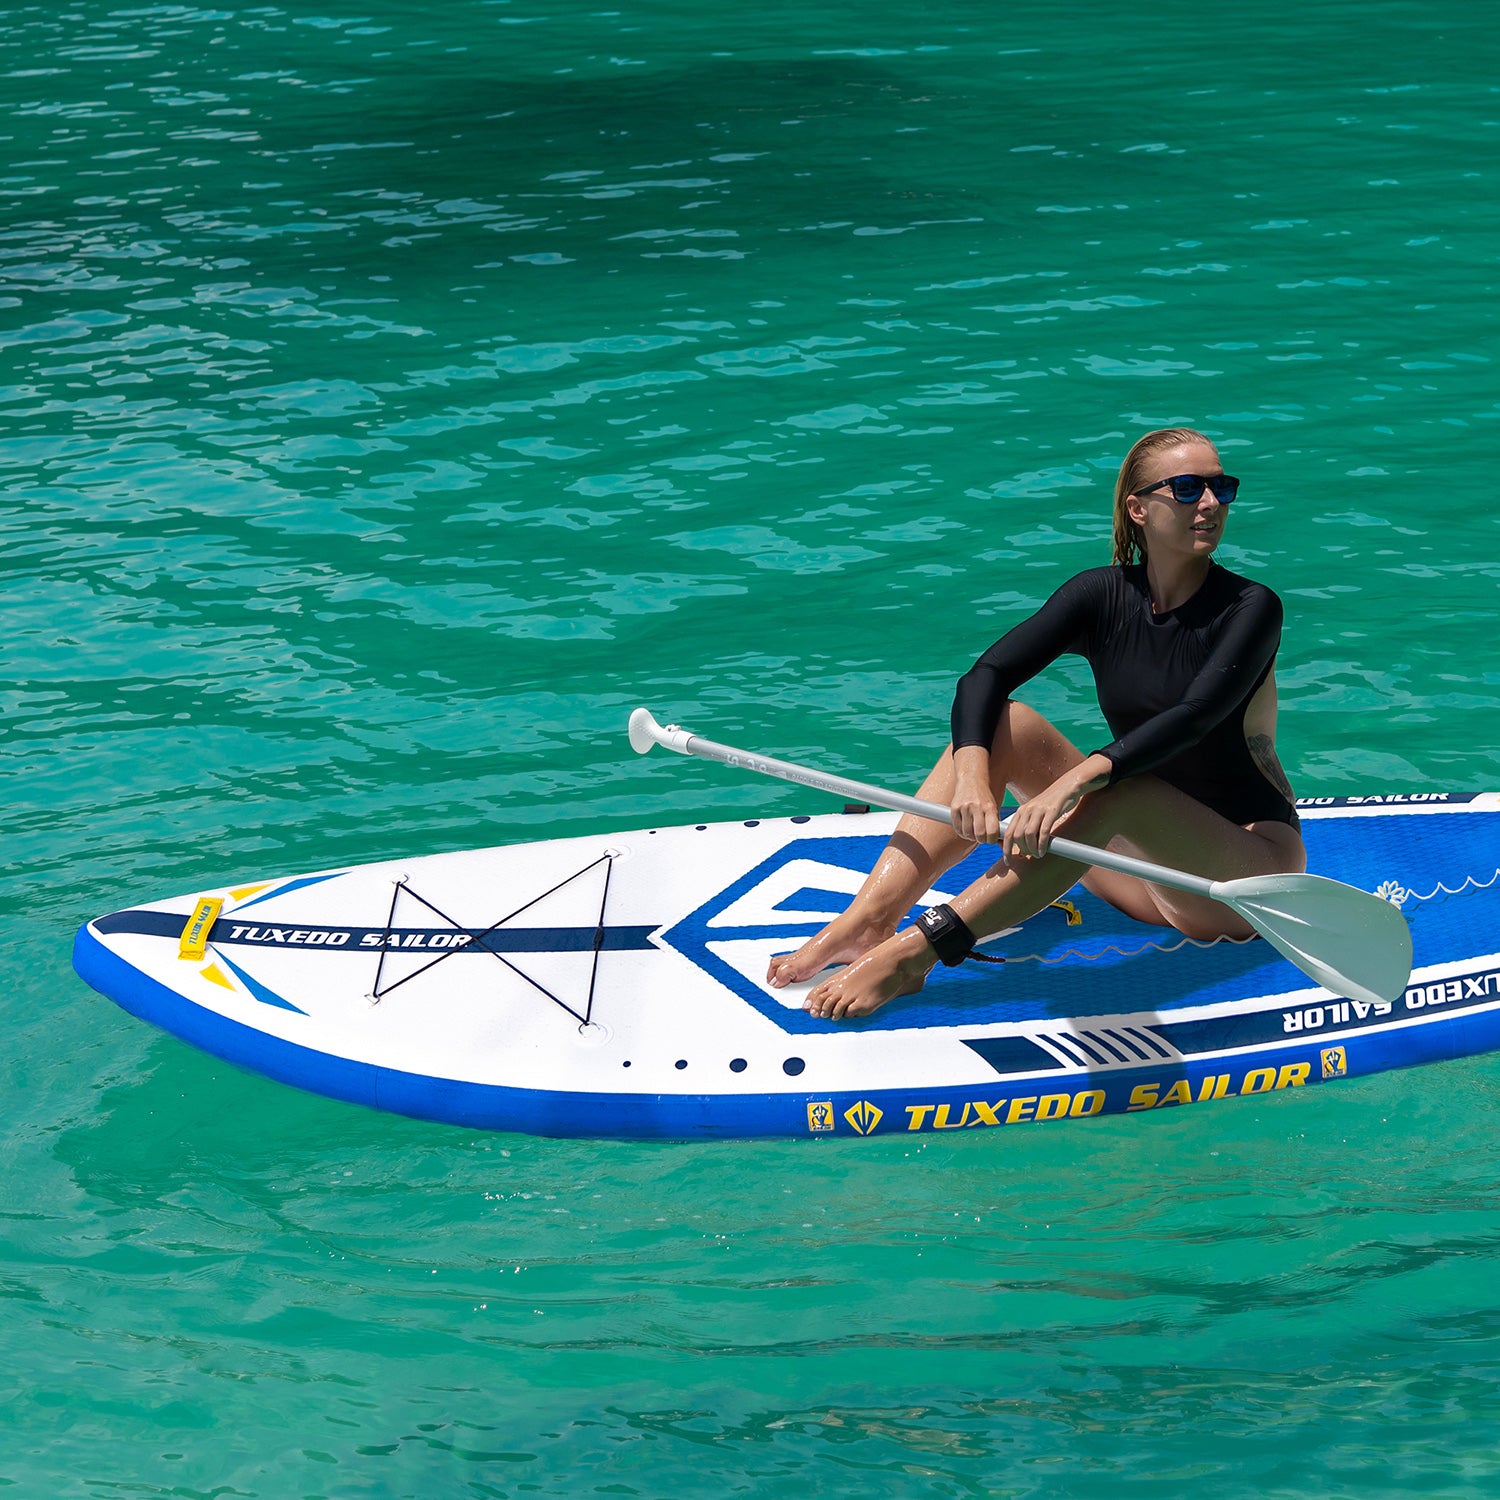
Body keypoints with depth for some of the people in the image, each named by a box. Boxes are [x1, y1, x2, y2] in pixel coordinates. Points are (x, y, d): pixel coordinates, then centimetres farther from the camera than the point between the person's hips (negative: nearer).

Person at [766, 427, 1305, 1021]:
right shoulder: (1104, 596, 0)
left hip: (1250, 865, -5)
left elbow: (1194, 717, -29)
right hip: (1144, 861, 5)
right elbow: (985, 677, -13)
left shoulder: (1249, 608, -11)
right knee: (1005, 724, -15)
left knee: (1118, 791, -35)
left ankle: (916, 951, -44)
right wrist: (972, 775, -34)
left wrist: (1075, 782, -44)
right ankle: (866, 923, -30)